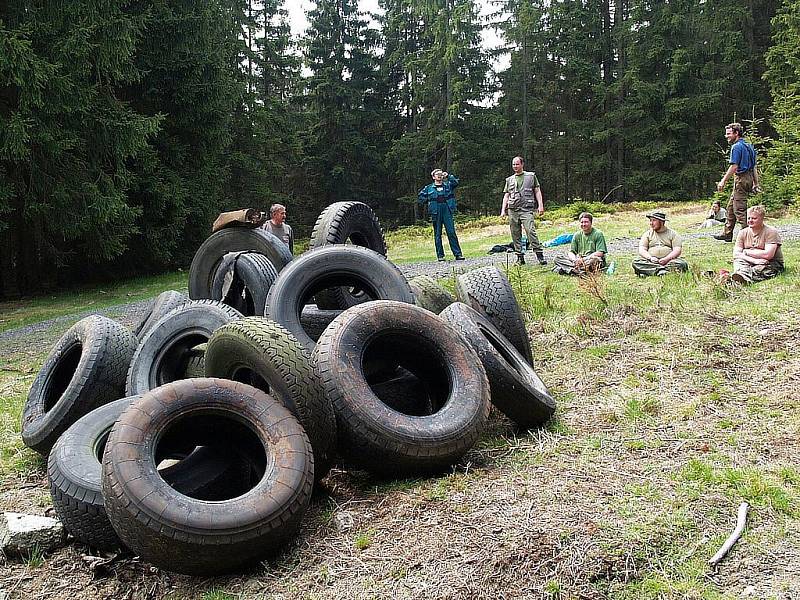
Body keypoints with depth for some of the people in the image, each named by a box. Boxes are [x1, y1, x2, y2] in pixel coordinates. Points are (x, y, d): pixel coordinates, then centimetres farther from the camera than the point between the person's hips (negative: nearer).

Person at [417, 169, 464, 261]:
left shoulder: (448, 185, 14)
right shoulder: (428, 188, 11)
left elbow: (455, 182, -3)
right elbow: (420, 197, 13)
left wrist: (448, 176, -15)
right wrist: (429, 201, 2)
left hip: (447, 212, 0)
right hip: (436, 213, 0)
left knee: (451, 233, -6)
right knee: (437, 234, 2)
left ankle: (458, 254, -5)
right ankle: (440, 255, 7)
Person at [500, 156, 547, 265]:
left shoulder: (531, 176, 12)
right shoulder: (509, 180, 19)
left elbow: (537, 191, 9)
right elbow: (506, 195, 18)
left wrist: (540, 205, -2)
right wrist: (503, 210, 8)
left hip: (526, 209, -4)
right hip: (512, 210, 4)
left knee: (531, 231, -18)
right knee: (515, 234, 2)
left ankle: (540, 255, -17)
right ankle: (520, 257, 8)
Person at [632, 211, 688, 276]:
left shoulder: (672, 234, 11)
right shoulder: (647, 234, 16)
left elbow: (677, 250, 0)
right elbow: (641, 250, 5)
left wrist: (667, 259, -17)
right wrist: (650, 258, -15)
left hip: (669, 260, -1)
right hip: (651, 262, 1)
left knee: (682, 264, -31)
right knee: (636, 263, -27)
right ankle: (662, 270, -36)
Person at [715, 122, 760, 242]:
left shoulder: (736, 147, -12)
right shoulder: (749, 146, 17)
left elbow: (734, 166, -19)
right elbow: (754, 167, 18)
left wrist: (723, 181, -16)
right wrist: (756, 183, 20)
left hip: (741, 178, -10)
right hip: (749, 178, 10)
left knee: (740, 209, -6)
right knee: (731, 206, 15)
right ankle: (727, 233, 19)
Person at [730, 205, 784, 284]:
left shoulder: (771, 232, -8)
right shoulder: (743, 233, 7)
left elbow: (768, 255, -21)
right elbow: (736, 254, -3)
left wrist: (746, 252, -8)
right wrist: (753, 260, -21)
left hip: (771, 264, -4)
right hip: (751, 263, 4)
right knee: (737, 261, -25)